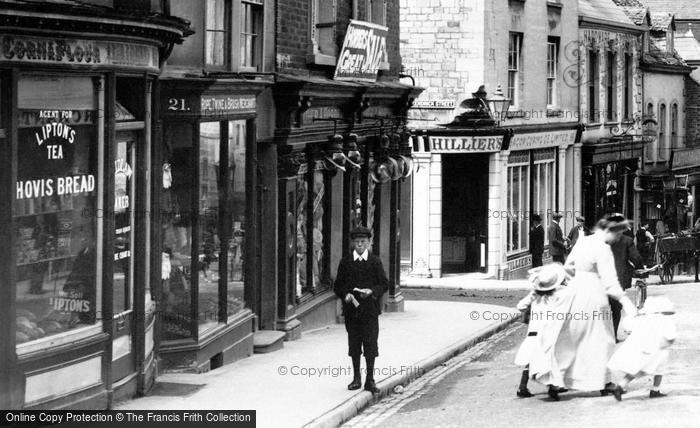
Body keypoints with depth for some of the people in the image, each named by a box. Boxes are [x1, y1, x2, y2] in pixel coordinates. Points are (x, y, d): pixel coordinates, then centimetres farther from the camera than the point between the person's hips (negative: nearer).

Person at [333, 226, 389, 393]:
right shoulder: (345, 262, 6)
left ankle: (370, 380, 3)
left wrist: (372, 291, -14)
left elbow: (384, 284, 4)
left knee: (370, 345, -3)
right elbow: (338, 285, 8)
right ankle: (356, 378, 17)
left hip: (370, 310, -1)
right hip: (351, 309, 1)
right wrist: (345, 295, -12)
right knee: (354, 345, 7)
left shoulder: (375, 262, 4)